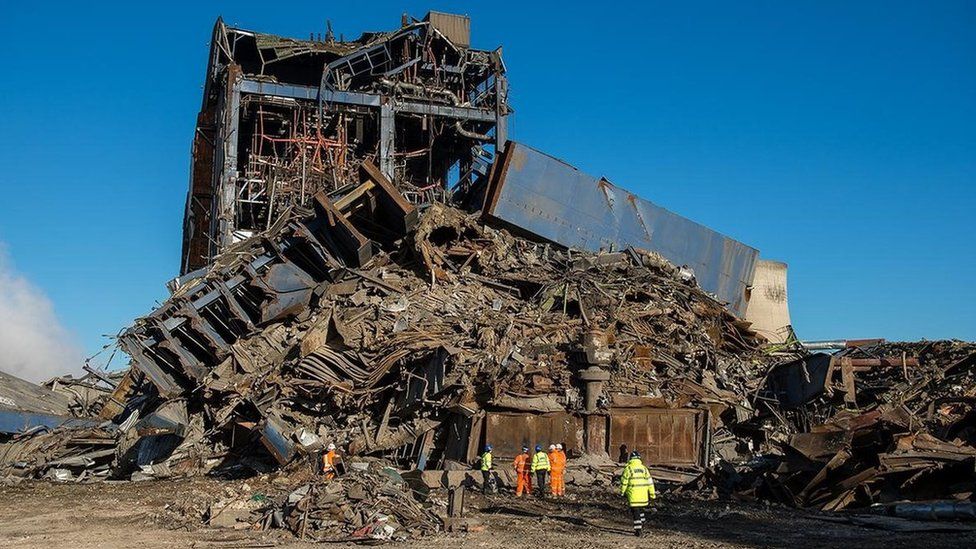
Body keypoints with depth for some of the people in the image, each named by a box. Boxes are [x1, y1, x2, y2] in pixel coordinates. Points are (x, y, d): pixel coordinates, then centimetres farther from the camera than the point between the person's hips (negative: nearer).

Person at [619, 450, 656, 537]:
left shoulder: (628, 468, -5)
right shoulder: (644, 468, 6)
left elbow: (624, 482, -3)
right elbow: (650, 482, 6)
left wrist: (622, 492, 11)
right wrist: (652, 494, 11)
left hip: (633, 494, -4)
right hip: (643, 494, 4)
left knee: (635, 512, 1)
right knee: (641, 510, 23)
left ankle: (638, 530, -3)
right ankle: (641, 527, 26)